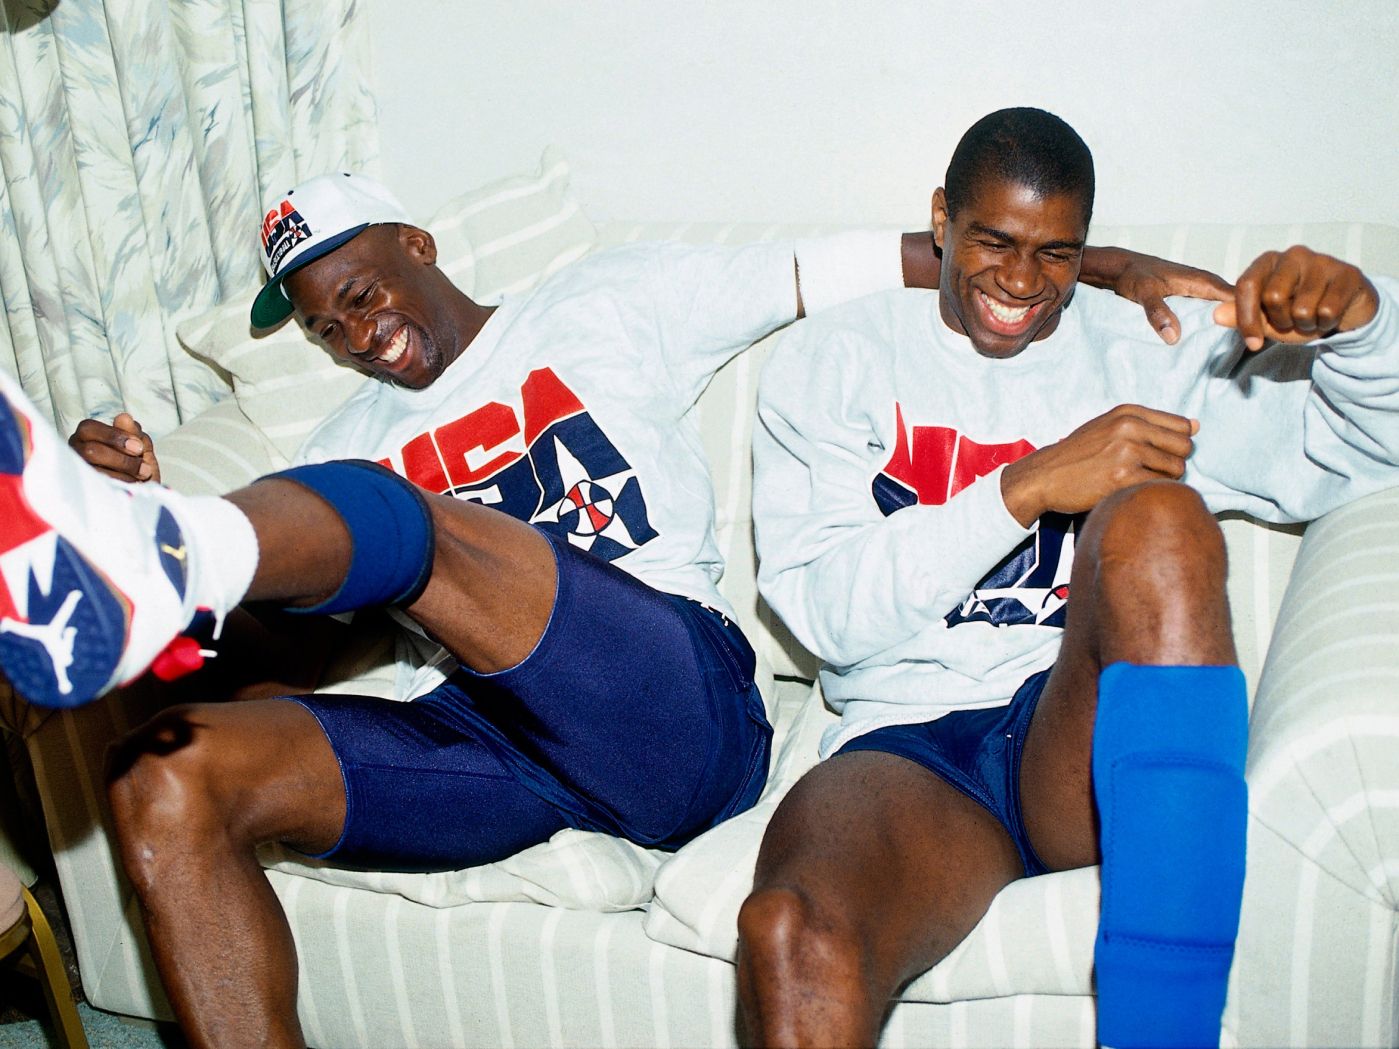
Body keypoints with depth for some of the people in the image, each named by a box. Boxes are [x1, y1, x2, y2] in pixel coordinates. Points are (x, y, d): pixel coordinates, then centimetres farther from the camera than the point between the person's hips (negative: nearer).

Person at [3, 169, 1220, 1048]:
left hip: (680, 710, -4)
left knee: (404, 520, -29)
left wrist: (1106, 263, 3)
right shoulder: (355, 441, 28)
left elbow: (871, 258, 12)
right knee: (167, 778, -17)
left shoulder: (608, 305, 18)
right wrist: (145, 500, -5)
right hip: (485, 735, 5)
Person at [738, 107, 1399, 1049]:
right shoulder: (831, 361, 13)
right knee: (792, 941, -39)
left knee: (1155, 519, -33)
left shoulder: (1146, 347, 19)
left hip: (1096, 750, 3)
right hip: (910, 744, -2)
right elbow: (827, 611, 0)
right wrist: (1028, 487, -11)